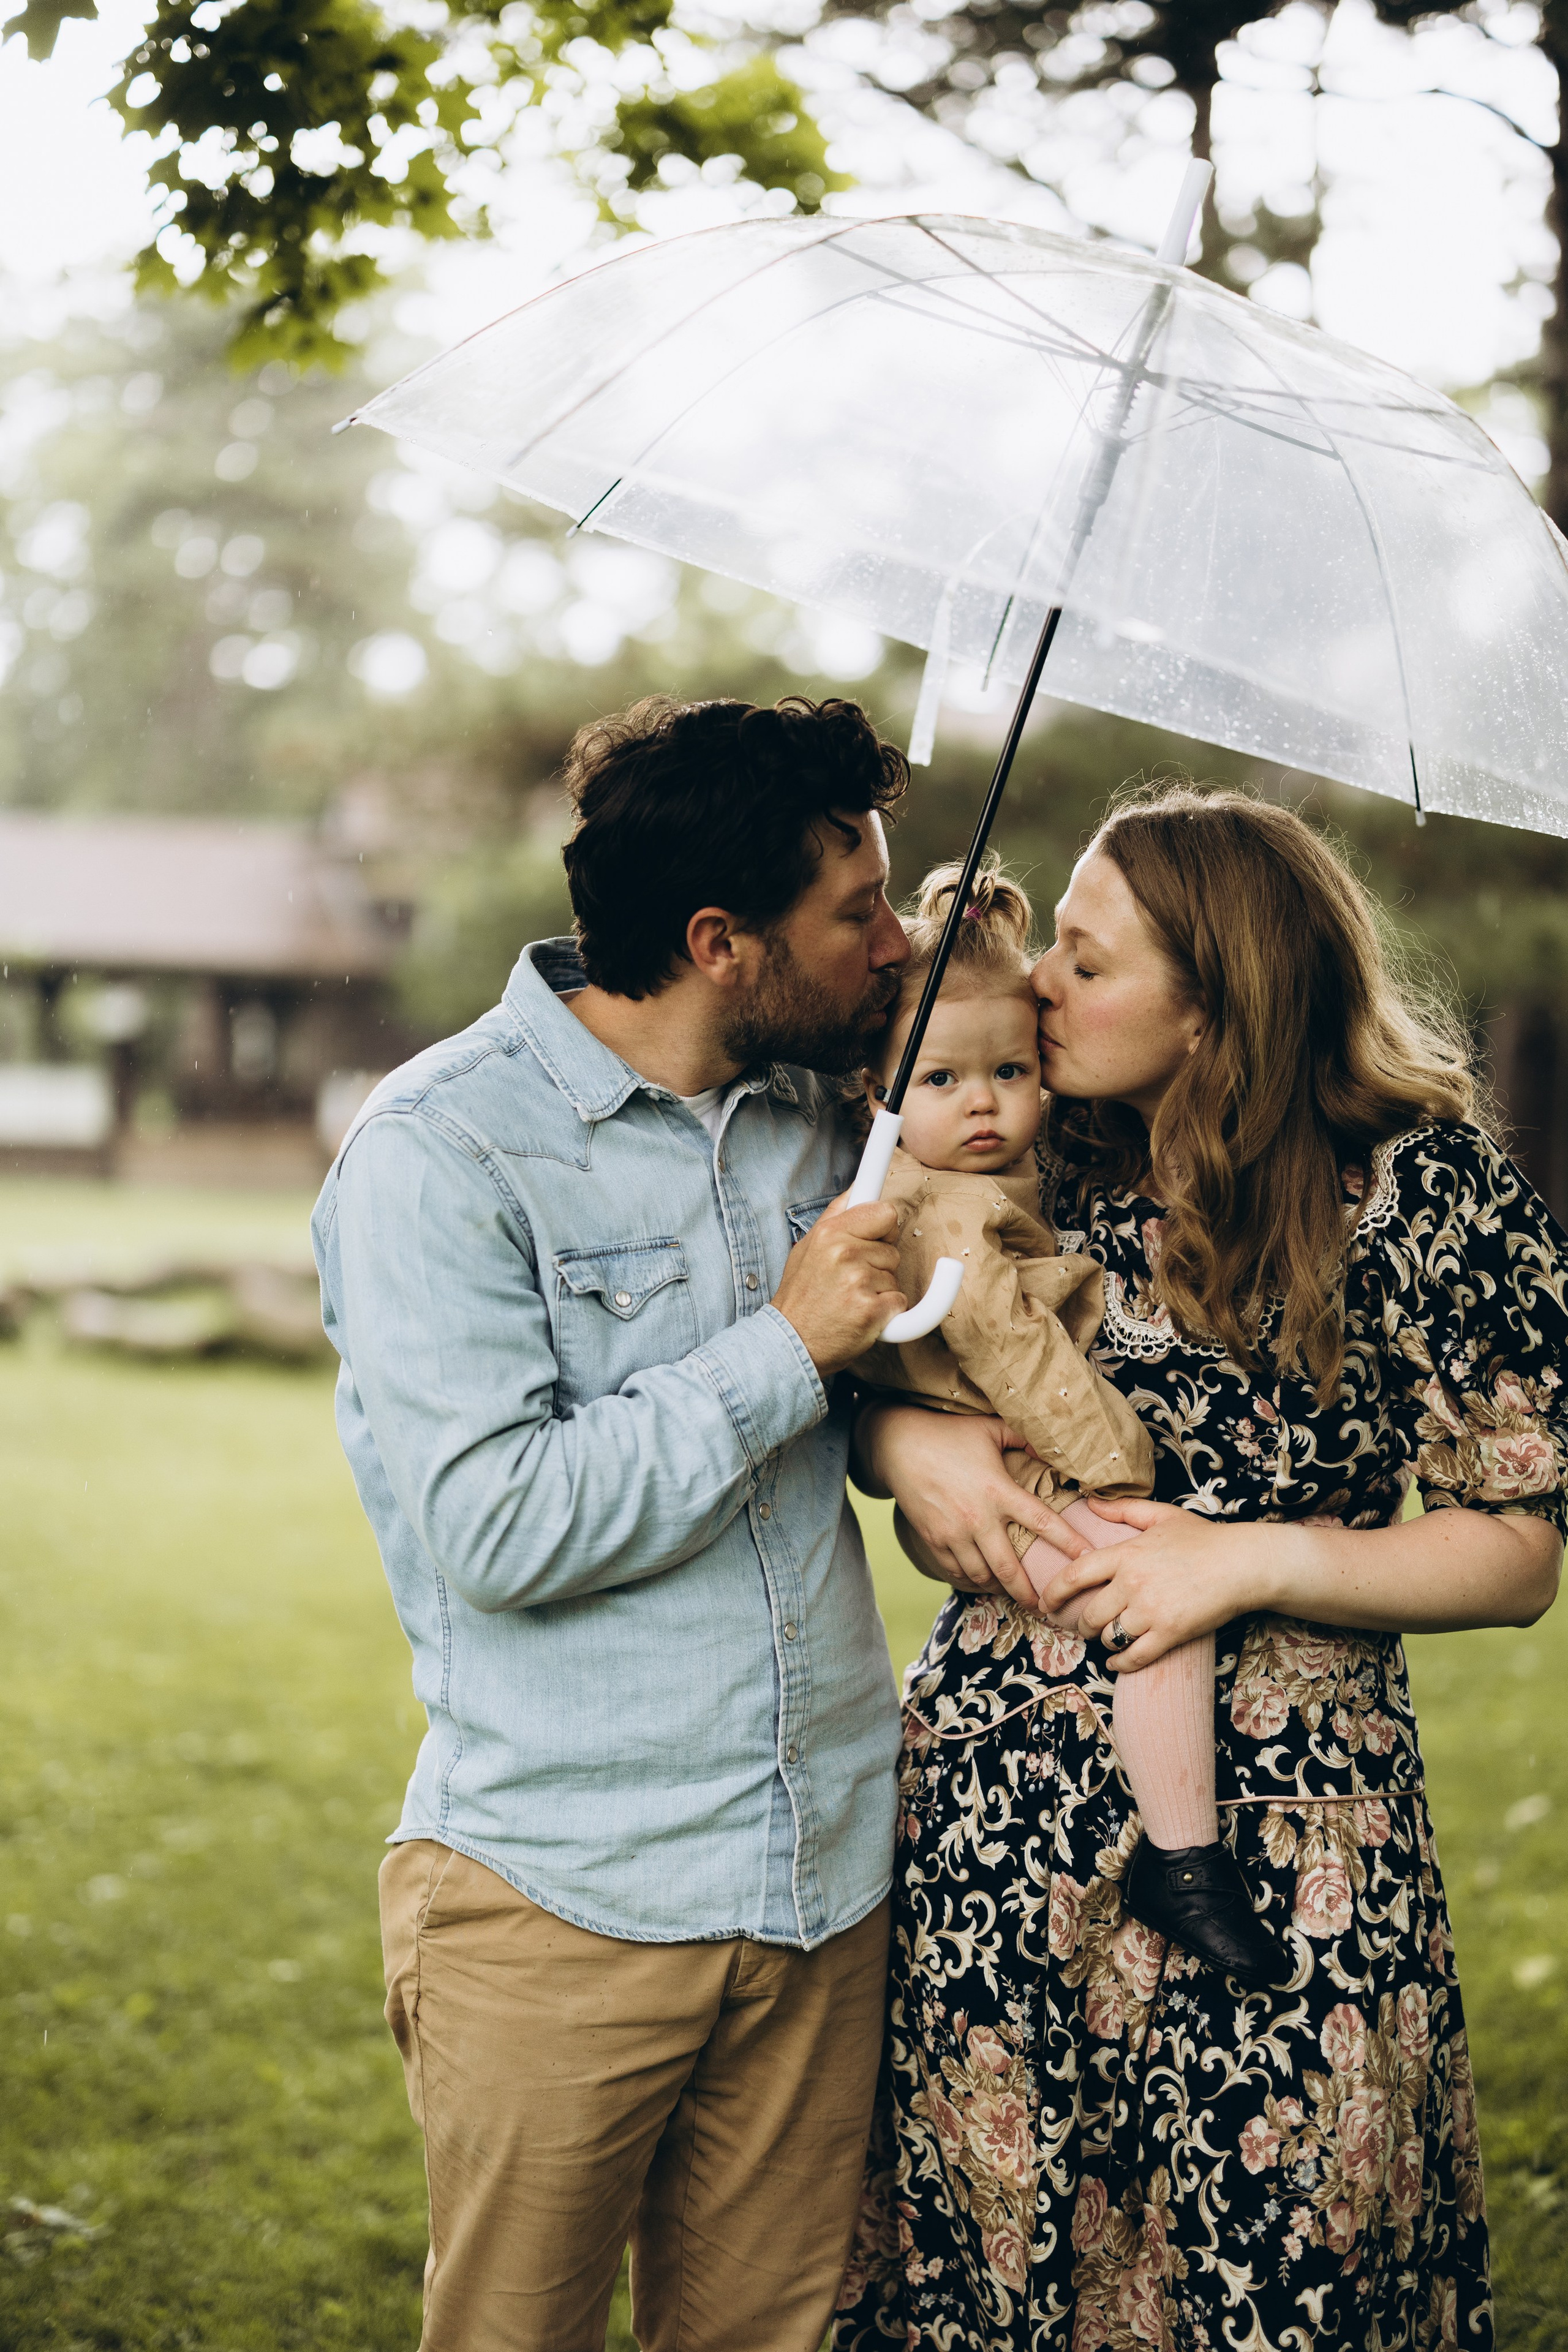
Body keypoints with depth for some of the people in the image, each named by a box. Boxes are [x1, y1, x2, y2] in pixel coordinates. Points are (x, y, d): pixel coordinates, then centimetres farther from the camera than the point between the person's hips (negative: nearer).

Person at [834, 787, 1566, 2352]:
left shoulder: (1428, 1192, -7)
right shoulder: (1037, 1158, 4)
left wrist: (1253, 1561, -16)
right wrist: (901, 1442, -7)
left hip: (1276, 1850, -3)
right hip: (992, 1817, 4)